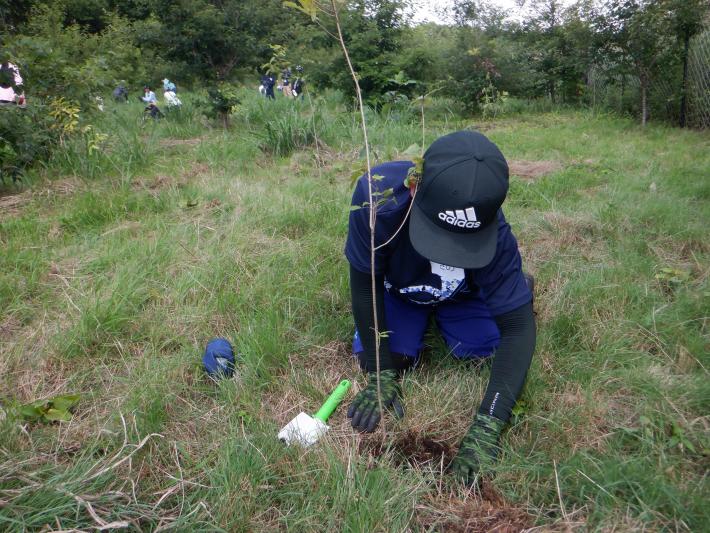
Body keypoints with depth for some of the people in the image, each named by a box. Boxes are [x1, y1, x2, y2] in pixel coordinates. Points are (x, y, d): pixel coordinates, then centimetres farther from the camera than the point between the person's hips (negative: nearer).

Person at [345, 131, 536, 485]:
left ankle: (512, 286, 15)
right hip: (399, 287, 0)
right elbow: (365, 283, -28)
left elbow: (518, 328, -33)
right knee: (375, 356, -17)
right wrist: (381, 374, -26)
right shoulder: (377, 194, -41)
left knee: (481, 348, -19)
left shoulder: (492, 234, -39)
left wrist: (488, 426, -42)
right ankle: (421, 321, 18)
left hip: (464, 294, 1)